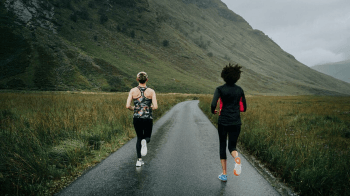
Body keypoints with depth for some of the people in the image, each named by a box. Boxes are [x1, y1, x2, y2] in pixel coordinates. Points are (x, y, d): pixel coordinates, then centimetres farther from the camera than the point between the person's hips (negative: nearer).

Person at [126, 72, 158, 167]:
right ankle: (145, 141, -19)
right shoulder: (151, 91, -5)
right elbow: (155, 107, -13)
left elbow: (128, 106, -9)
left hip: (137, 118, 2)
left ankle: (139, 160, 11)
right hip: (148, 118, -1)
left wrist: (133, 109, 12)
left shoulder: (133, 91, -3)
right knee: (147, 137, 19)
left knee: (139, 138, 19)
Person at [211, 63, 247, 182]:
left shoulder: (220, 89, -6)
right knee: (232, 147, 12)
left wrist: (213, 111, 5)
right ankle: (237, 158, -24)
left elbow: (213, 104, -18)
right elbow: (243, 108, 8)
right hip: (236, 122, 2)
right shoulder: (240, 90, 4)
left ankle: (224, 174, 16)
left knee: (222, 146, 14)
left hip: (223, 122, -2)